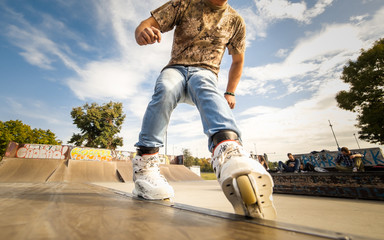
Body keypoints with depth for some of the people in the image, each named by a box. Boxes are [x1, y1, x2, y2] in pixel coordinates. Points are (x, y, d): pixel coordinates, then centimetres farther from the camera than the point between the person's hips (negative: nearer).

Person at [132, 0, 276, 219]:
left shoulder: (235, 21, 15)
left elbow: (238, 61, 22)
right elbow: (146, 24, 4)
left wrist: (230, 92, 11)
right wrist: (142, 32, -23)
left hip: (205, 72, 0)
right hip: (176, 68, 1)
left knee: (206, 88, -39)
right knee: (165, 89, -37)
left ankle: (229, 154, -65)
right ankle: (145, 163, -37)